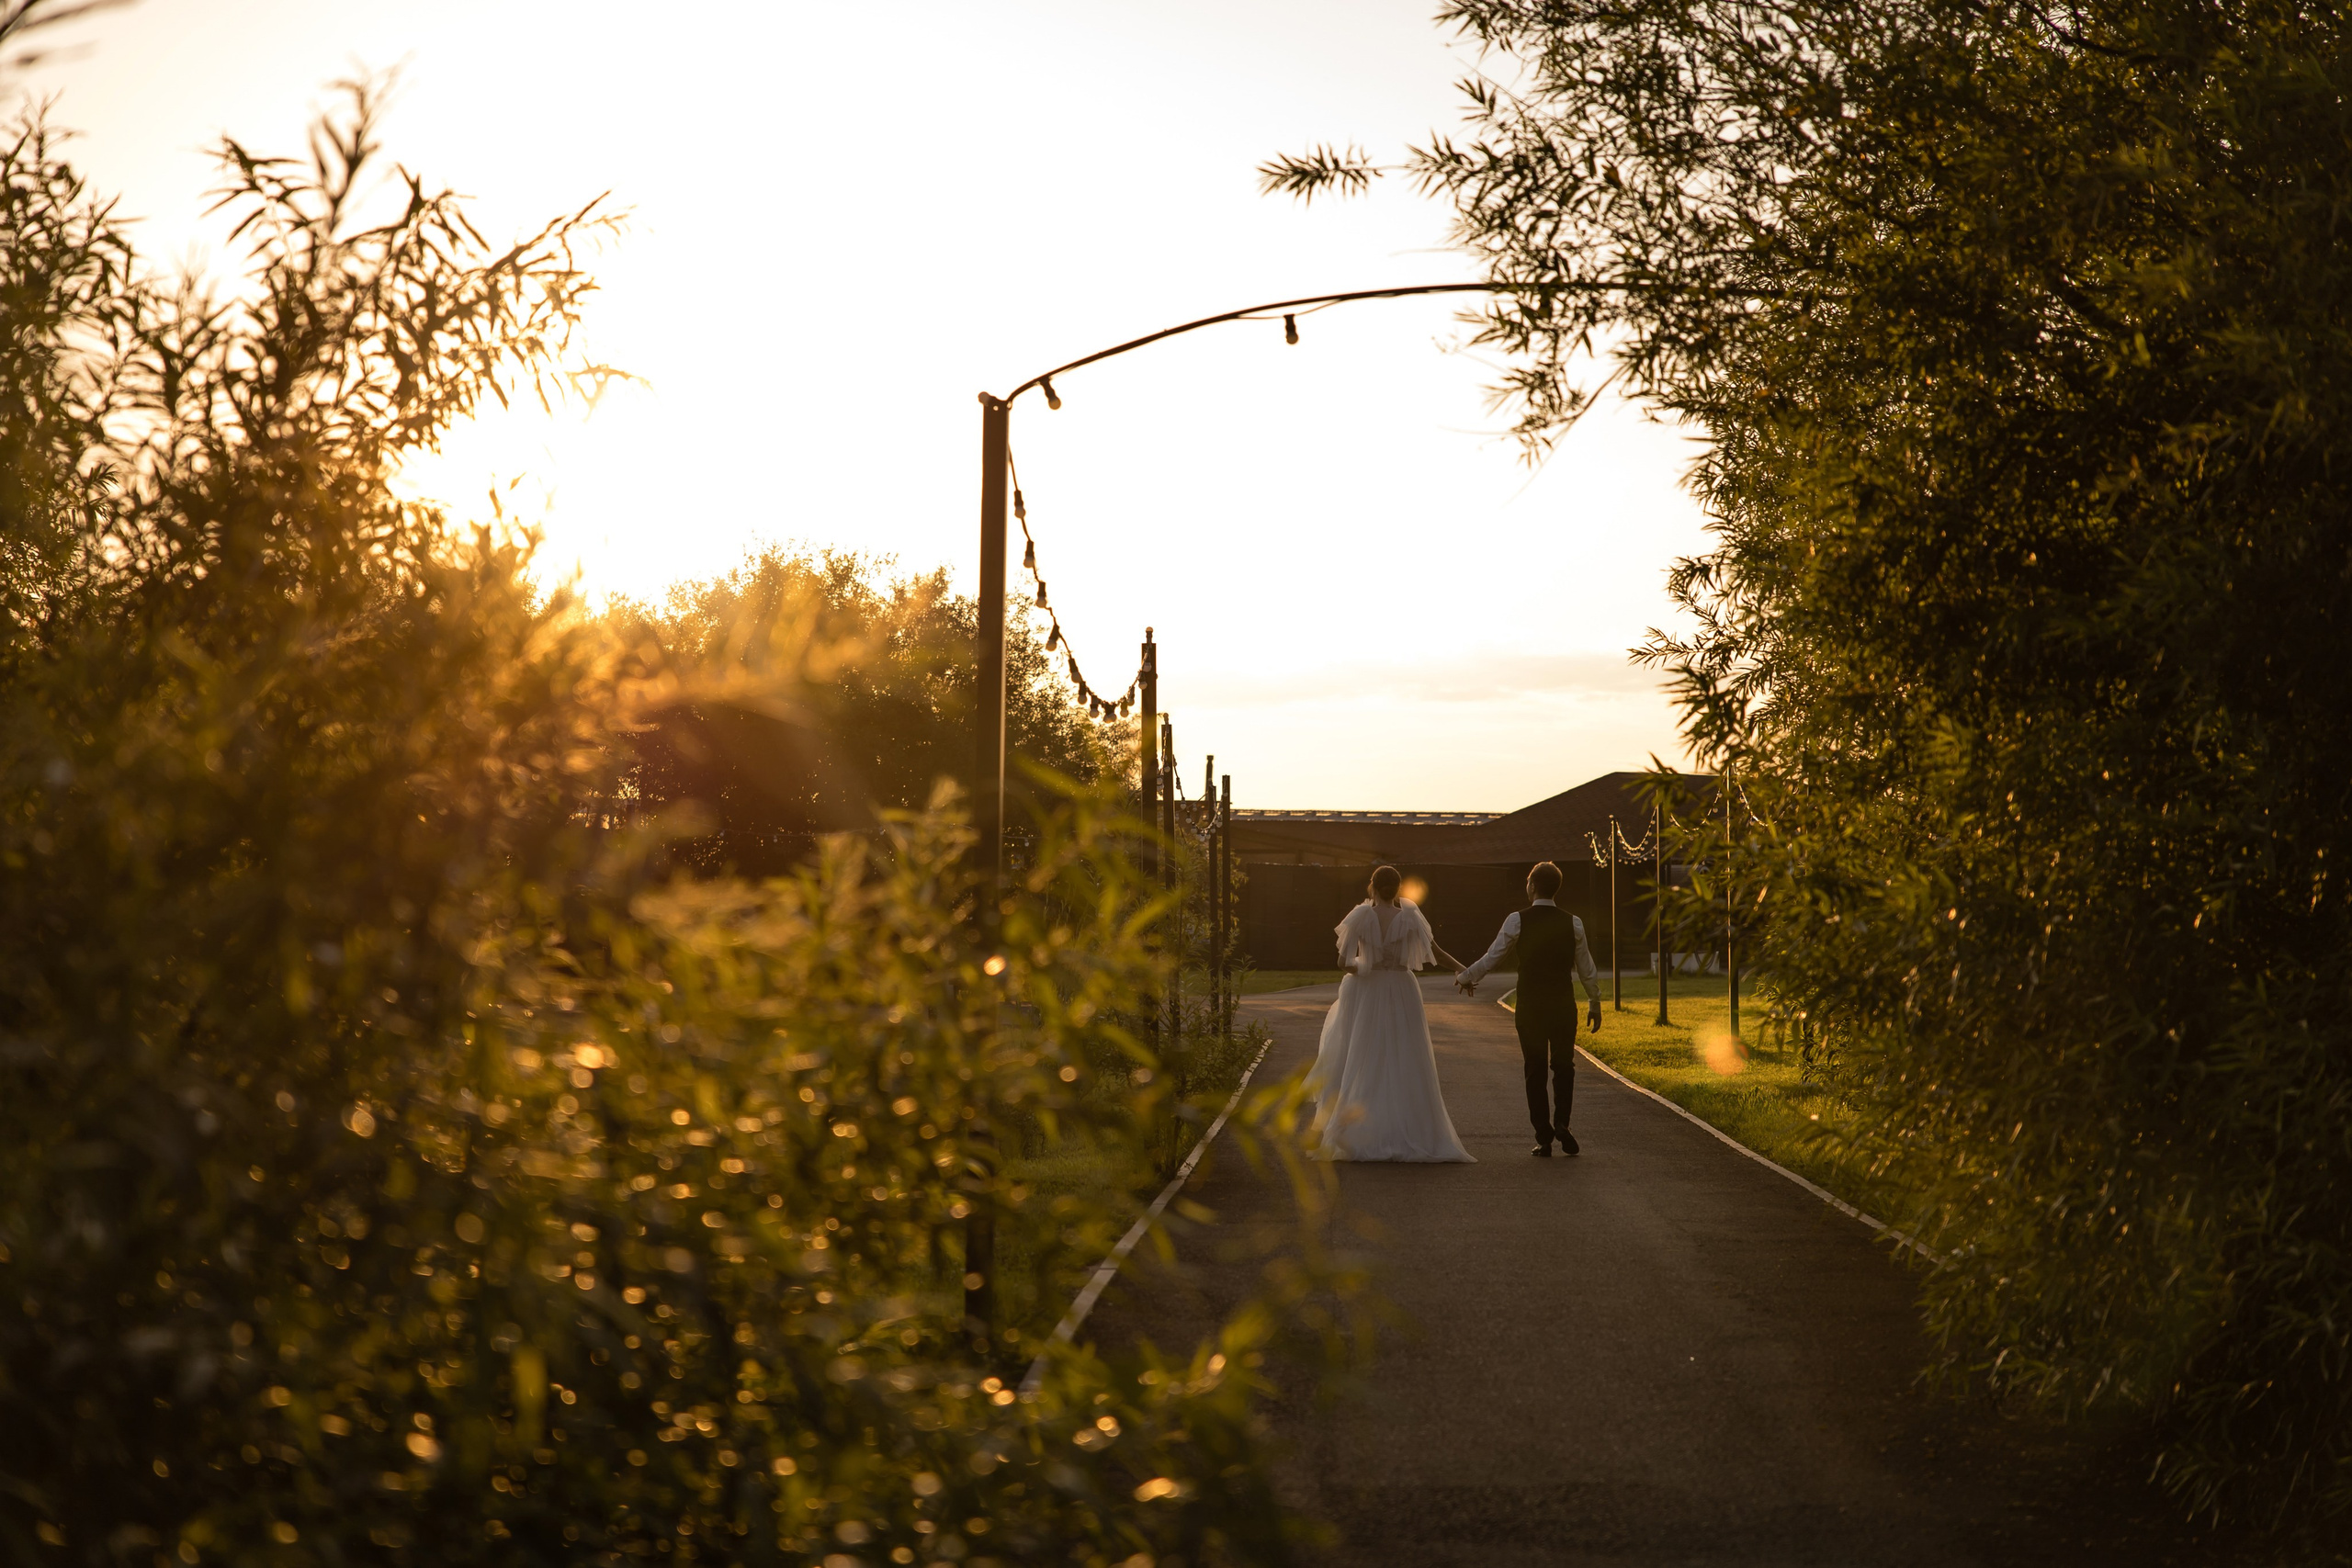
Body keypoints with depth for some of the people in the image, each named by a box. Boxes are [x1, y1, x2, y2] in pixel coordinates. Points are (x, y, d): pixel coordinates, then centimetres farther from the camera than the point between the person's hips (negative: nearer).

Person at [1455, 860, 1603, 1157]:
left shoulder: (1517, 920, -6)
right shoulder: (1572, 923, 0)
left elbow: (1491, 957, -2)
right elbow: (1586, 970, 6)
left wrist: (1465, 978, 15)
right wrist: (1595, 1005, 19)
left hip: (1530, 1007, -1)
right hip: (1564, 1005, 1)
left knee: (1535, 1070, 7)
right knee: (1563, 1065, 13)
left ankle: (1544, 1139, 8)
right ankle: (1561, 1122, -9)